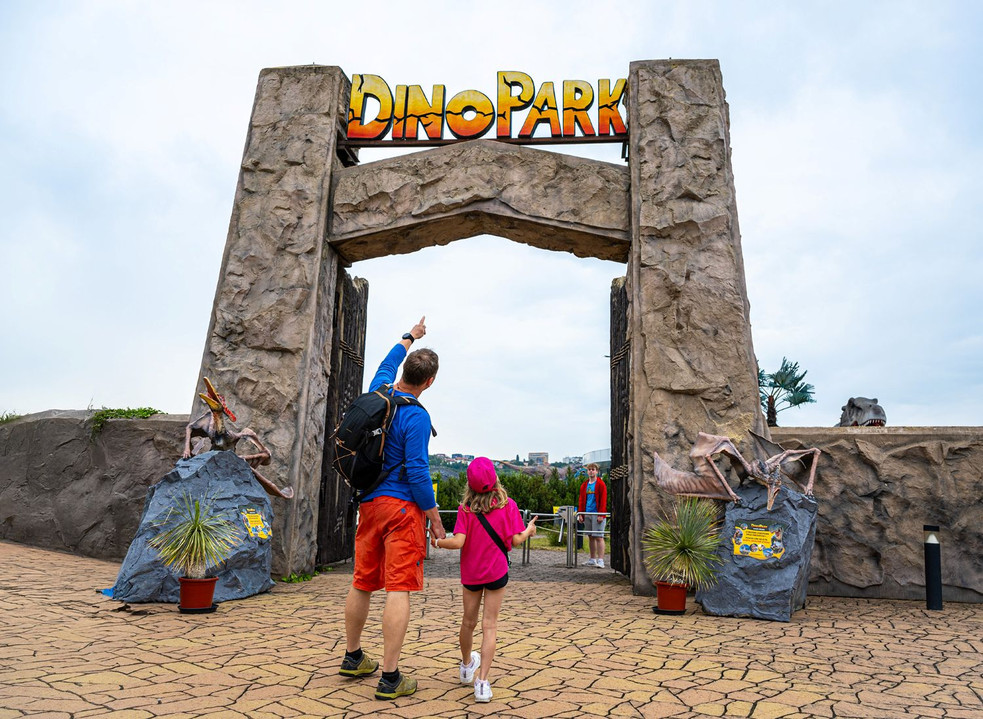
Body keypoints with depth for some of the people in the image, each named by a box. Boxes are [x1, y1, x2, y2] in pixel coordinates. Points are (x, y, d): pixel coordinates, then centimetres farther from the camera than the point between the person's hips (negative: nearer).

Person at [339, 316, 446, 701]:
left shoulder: (378, 393, 7)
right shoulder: (416, 416, -15)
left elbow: (388, 363, 29)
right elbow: (417, 472, -17)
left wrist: (409, 336, 45)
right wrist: (435, 520, -8)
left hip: (369, 503, 8)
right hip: (402, 506, -8)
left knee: (361, 583, 16)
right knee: (399, 589, -4)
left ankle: (353, 658, 31)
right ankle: (390, 678, -1)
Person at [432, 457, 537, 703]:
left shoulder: (465, 508, -9)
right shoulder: (507, 505, -10)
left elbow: (458, 542, -16)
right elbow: (515, 540, -9)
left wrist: (437, 542, 1)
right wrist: (529, 530, 10)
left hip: (471, 572, 2)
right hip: (497, 572, -1)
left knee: (468, 621, 18)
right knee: (489, 625, 3)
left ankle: (466, 665, 42)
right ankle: (482, 682, -3)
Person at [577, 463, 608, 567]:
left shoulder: (601, 484, -2)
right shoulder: (584, 485, 14)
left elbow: (603, 500, -7)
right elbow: (581, 500, 16)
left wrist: (601, 514, -14)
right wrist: (580, 513, 7)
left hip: (597, 514, -6)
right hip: (587, 514, 6)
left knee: (599, 537, -7)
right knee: (590, 537, 9)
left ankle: (600, 560, -7)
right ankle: (592, 559, 16)